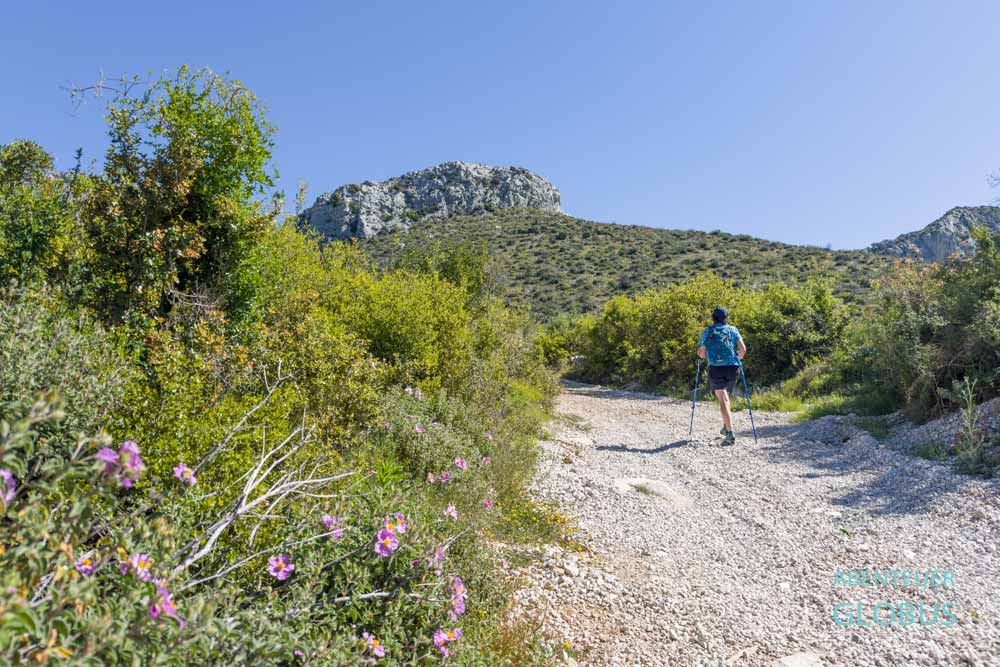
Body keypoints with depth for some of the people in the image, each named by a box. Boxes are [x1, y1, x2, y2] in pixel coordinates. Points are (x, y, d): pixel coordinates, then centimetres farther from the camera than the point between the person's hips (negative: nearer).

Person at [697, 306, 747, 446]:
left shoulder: (707, 331, 7)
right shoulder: (733, 330, 9)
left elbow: (702, 354, 3)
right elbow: (743, 349, 0)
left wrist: (709, 357, 25)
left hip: (715, 368, -2)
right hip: (732, 368, 2)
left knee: (723, 400, -7)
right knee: (725, 396, 24)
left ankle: (730, 433, -19)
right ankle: (726, 427, 26)